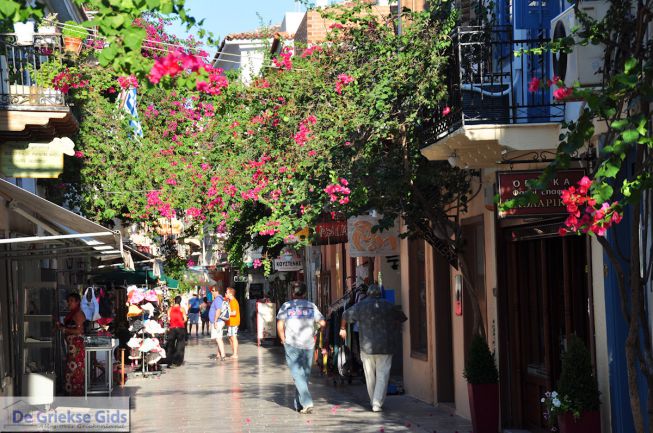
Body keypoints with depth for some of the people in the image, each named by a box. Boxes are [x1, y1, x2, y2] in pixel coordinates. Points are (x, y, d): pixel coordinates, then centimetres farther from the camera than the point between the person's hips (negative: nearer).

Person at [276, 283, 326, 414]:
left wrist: (283, 339, 8)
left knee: (297, 374, -4)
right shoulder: (311, 306, 9)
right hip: (308, 344, 2)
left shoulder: (286, 306, 4)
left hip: (292, 344, -2)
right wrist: (316, 334, 20)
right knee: (305, 374, 13)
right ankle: (299, 404, 18)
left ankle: (307, 403, -18)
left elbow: (280, 325, -5)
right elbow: (322, 323, 3)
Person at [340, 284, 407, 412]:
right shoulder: (387, 306, 1)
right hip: (385, 347, -1)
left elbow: (345, 315, 16)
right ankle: (377, 404, -10)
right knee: (382, 375, -1)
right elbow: (402, 317, 14)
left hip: (367, 346, 1)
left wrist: (343, 329, 33)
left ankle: (373, 401, 24)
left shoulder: (360, 306, 3)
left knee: (370, 376, 14)